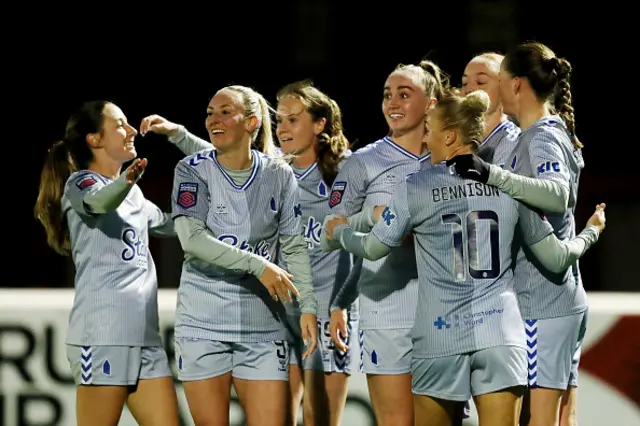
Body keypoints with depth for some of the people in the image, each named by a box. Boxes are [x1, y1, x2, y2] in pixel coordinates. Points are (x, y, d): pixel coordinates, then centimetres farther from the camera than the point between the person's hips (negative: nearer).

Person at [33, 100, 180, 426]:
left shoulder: (133, 195, 22)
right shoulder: (81, 183, -3)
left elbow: (170, 224, 38)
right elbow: (99, 202, -27)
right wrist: (126, 181, -49)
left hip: (144, 335, 8)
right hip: (102, 333, -8)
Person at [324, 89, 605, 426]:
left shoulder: (416, 187, -2)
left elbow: (374, 248, 6)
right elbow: (556, 258, 8)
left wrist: (340, 231, 29)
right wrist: (590, 232, 29)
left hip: (440, 336, -1)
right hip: (501, 333, 1)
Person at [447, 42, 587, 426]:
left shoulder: (542, 138, -13)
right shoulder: (554, 132, 17)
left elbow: (558, 194, -32)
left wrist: (492, 174, -41)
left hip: (543, 303, -10)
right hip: (566, 298, 10)